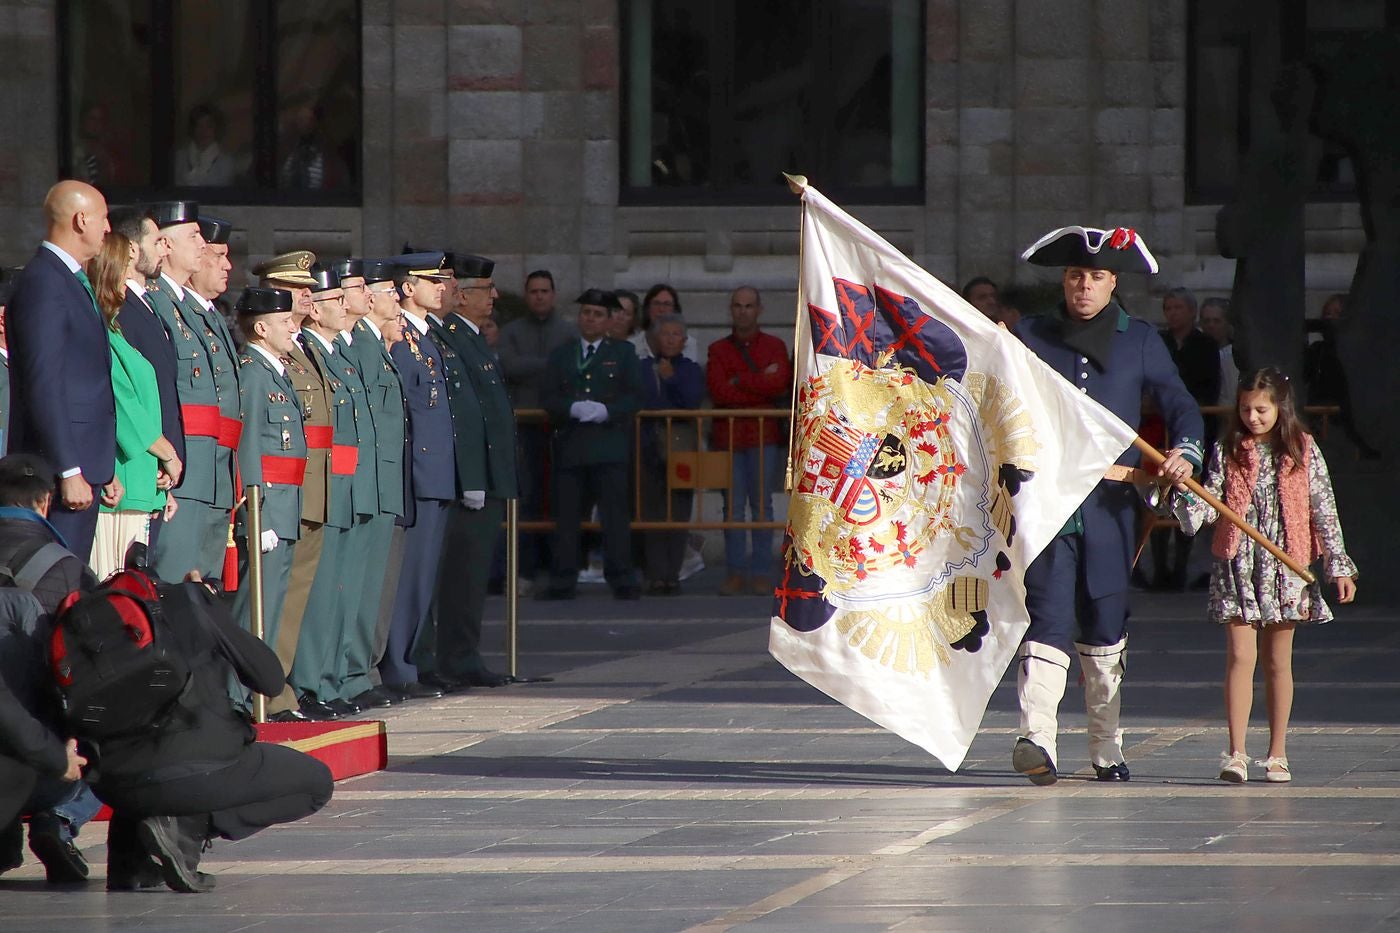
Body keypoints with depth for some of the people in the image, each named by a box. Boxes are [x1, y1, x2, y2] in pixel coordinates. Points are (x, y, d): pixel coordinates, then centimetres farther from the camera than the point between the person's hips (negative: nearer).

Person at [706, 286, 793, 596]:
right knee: (733, 506, -1)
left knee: (762, 505, -1)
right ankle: (735, 573, 2)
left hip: (765, 435, -1)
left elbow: (782, 382, -9)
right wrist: (763, 384, -6)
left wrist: (741, 382, -8)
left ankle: (762, 574, 1)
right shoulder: (718, 349, 11)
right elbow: (719, 392, -5)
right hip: (728, 435, 1)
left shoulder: (775, 346, 10)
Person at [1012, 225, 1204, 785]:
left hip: (1109, 505, 2)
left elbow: (1179, 403, 9)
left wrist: (1185, 452, -9)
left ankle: (1107, 749, 20)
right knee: (1048, 618, -15)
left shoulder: (1139, 341, 11)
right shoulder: (1029, 337, 10)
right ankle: (1037, 740, -26)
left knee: (1105, 628, 9)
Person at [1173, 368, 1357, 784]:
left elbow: (1323, 508, 4)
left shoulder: (1304, 451, 3)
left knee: (1278, 660, 7)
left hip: (1287, 564, 1)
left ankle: (1277, 754, 14)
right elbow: (1212, 502, 0)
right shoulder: (1228, 451, 3)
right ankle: (1236, 752, -11)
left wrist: (1338, 564, 1)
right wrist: (1186, 494, -22)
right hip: (1238, 563, -1)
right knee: (1240, 655, -9)